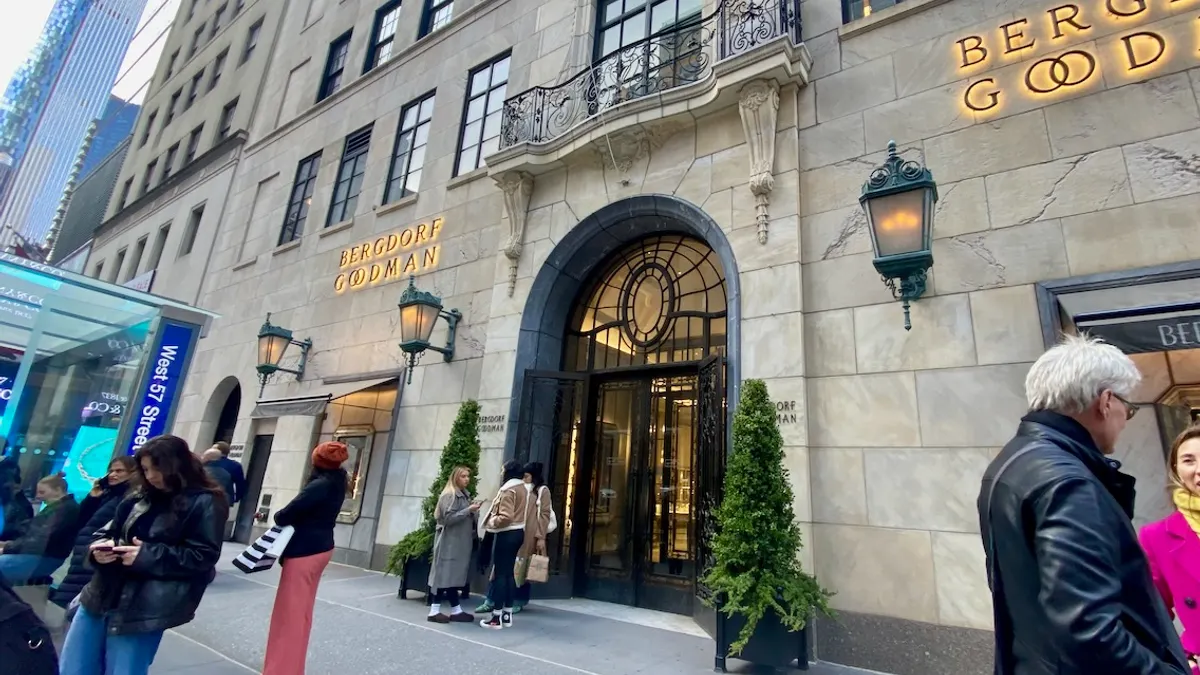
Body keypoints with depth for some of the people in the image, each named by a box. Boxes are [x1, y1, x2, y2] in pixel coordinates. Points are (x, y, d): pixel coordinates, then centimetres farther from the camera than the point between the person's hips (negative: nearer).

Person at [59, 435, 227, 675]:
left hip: (142, 611, -7)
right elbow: (108, 531, 18)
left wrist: (147, 556, -21)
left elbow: (203, 557, -15)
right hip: (99, 599, 7)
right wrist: (100, 547, -5)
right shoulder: (140, 496, 9)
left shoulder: (205, 504, -12)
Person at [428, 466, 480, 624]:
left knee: (454, 575, 9)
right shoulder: (449, 495, -12)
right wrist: (469, 510, -20)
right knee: (447, 575, -3)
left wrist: (472, 512, 4)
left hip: (460, 542, 9)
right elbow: (448, 518, -20)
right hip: (450, 542, -9)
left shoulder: (464, 494, 15)